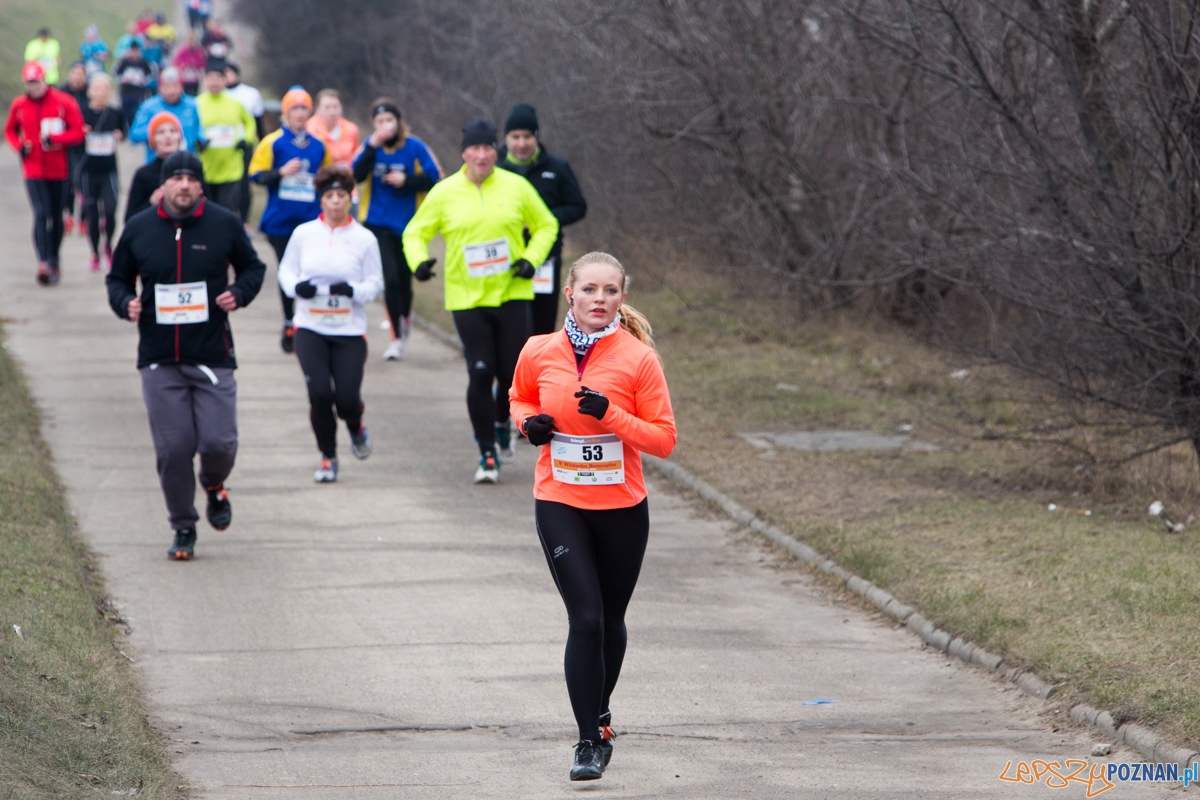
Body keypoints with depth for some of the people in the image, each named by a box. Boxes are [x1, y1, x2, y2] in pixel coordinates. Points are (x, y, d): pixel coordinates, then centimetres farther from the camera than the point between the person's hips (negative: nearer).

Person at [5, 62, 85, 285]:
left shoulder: (63, 102, -5)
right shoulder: (19, 105, 3)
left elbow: (78, 132, -5)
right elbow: (10, 130, 17)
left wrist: (55, 139, -20)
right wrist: (19, 145, -4)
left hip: (58, 170, 0)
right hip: (33, 171, 0)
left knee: (56, 217, 12)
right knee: (41, 214, -15)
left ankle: (53, 261, 29)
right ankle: (44, 263, -22)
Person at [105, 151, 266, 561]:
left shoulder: (224, 224, 1)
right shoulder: (139, 229, 3)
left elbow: (253, 267, 14)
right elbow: (118, 278, 15)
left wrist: (239, 293, -6)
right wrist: (125, 303, -7)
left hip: (213, 357, -1)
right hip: (159, 361, 1)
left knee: (219, 443, -6)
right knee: (172, 448, -2)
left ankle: (214, 485, 29)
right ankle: (183, 529, 14)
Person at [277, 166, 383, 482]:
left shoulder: (364, 239, -1)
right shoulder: (304, 234, 3)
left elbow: (375, 283, 3)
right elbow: (285, 269, 12)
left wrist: (353, 290, -18)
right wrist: (296, 286, -10)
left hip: (350, 330, -1)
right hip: (310, 328, 1)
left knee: (347, 398, -6)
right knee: (319, 394, -11)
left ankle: (356, 428, 32)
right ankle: (328, 458, 9)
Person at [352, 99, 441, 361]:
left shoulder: (415, 147, -6)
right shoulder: (370, 146, -1)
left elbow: (434, 179, -5)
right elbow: (356, 175, -16)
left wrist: (406, 180, -18)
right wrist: (373, 146, -24)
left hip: (408, 225, 0)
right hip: (378, 224, 0)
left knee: (404, 279, 9)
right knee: (390, 278, -12)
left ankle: (405, 316, 44)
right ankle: (397, 337, 1)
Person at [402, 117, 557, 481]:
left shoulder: (516, 187, 2)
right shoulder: (444, 192, 0)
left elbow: (546, 225, 13)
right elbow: (415, 233, 8)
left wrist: (532, 259, -3)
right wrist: (418, 261, -12)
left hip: (511, 293, 1)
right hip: (467, 298, -1)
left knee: (512, 373, 1)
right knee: (481, 374, -8)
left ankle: (502, 424, 34)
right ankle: (487, 454, 4)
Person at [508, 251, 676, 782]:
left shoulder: (638, 358, -9)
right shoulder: (539, 353, -3)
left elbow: (663, 439, -8)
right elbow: (521, 398, 18)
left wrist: (610, 414, -22)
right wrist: (529, 422, -5)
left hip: (622, 508, 0)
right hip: (559, 504, 0)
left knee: (610, 620, 14)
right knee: (586, 618, -12)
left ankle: (599, 713, 39)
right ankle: (590, 740, -6)